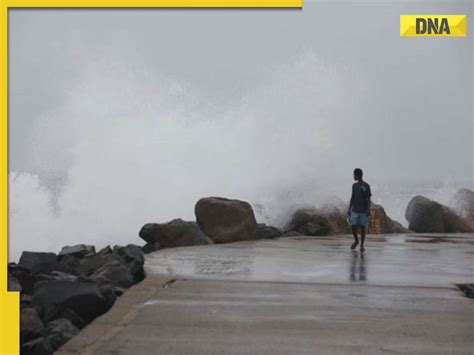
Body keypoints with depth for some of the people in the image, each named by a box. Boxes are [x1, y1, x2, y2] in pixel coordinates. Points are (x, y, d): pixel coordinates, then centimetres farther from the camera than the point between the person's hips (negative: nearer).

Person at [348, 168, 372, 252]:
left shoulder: (366, 186, -5)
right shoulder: (354, 185, 9)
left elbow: (368, 199, -7)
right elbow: (352, 198, 12)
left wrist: (368, 211, -14)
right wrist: (349, 209, 8)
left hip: (363, 211, -4)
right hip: (355, 211, 4)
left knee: (362, 227, -2)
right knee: (353, 227, -3)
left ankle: (362, 245, 8)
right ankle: (356, 240, 21)